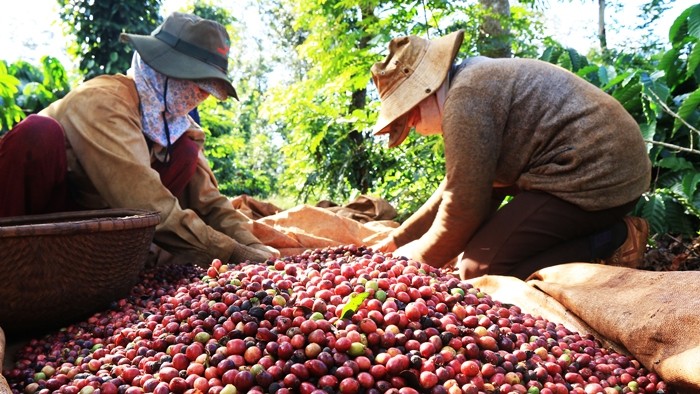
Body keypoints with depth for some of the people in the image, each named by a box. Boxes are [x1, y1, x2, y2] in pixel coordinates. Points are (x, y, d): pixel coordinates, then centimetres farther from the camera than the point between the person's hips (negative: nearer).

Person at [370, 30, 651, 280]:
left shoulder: (464, 101, -16)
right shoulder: (477, 83, 17)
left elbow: (463, 207, -16)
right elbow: (457, 188, 20)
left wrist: (415, 259, 1)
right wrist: (398, 240, 19)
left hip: (596, 179, -11)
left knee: (479, 269, -13)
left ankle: (613, 243, -8)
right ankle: (611, 230, 10)